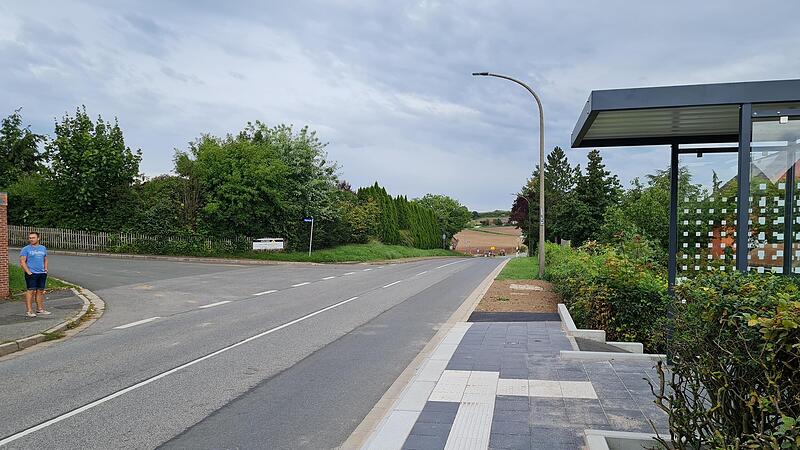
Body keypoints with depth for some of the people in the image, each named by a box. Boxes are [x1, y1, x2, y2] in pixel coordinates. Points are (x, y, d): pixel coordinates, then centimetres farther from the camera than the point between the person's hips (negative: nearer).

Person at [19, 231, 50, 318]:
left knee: (40, 291, 8)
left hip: (42, 274, 5)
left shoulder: (43, 248, 15)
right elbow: (22, 261, -6)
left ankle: (40, 309, 15)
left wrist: (46, 269, 10)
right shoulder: (26, 249, -1)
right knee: (31, 291, -8)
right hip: (31, 274, -5)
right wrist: (28, 272, -13)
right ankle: (29, 311, -6)